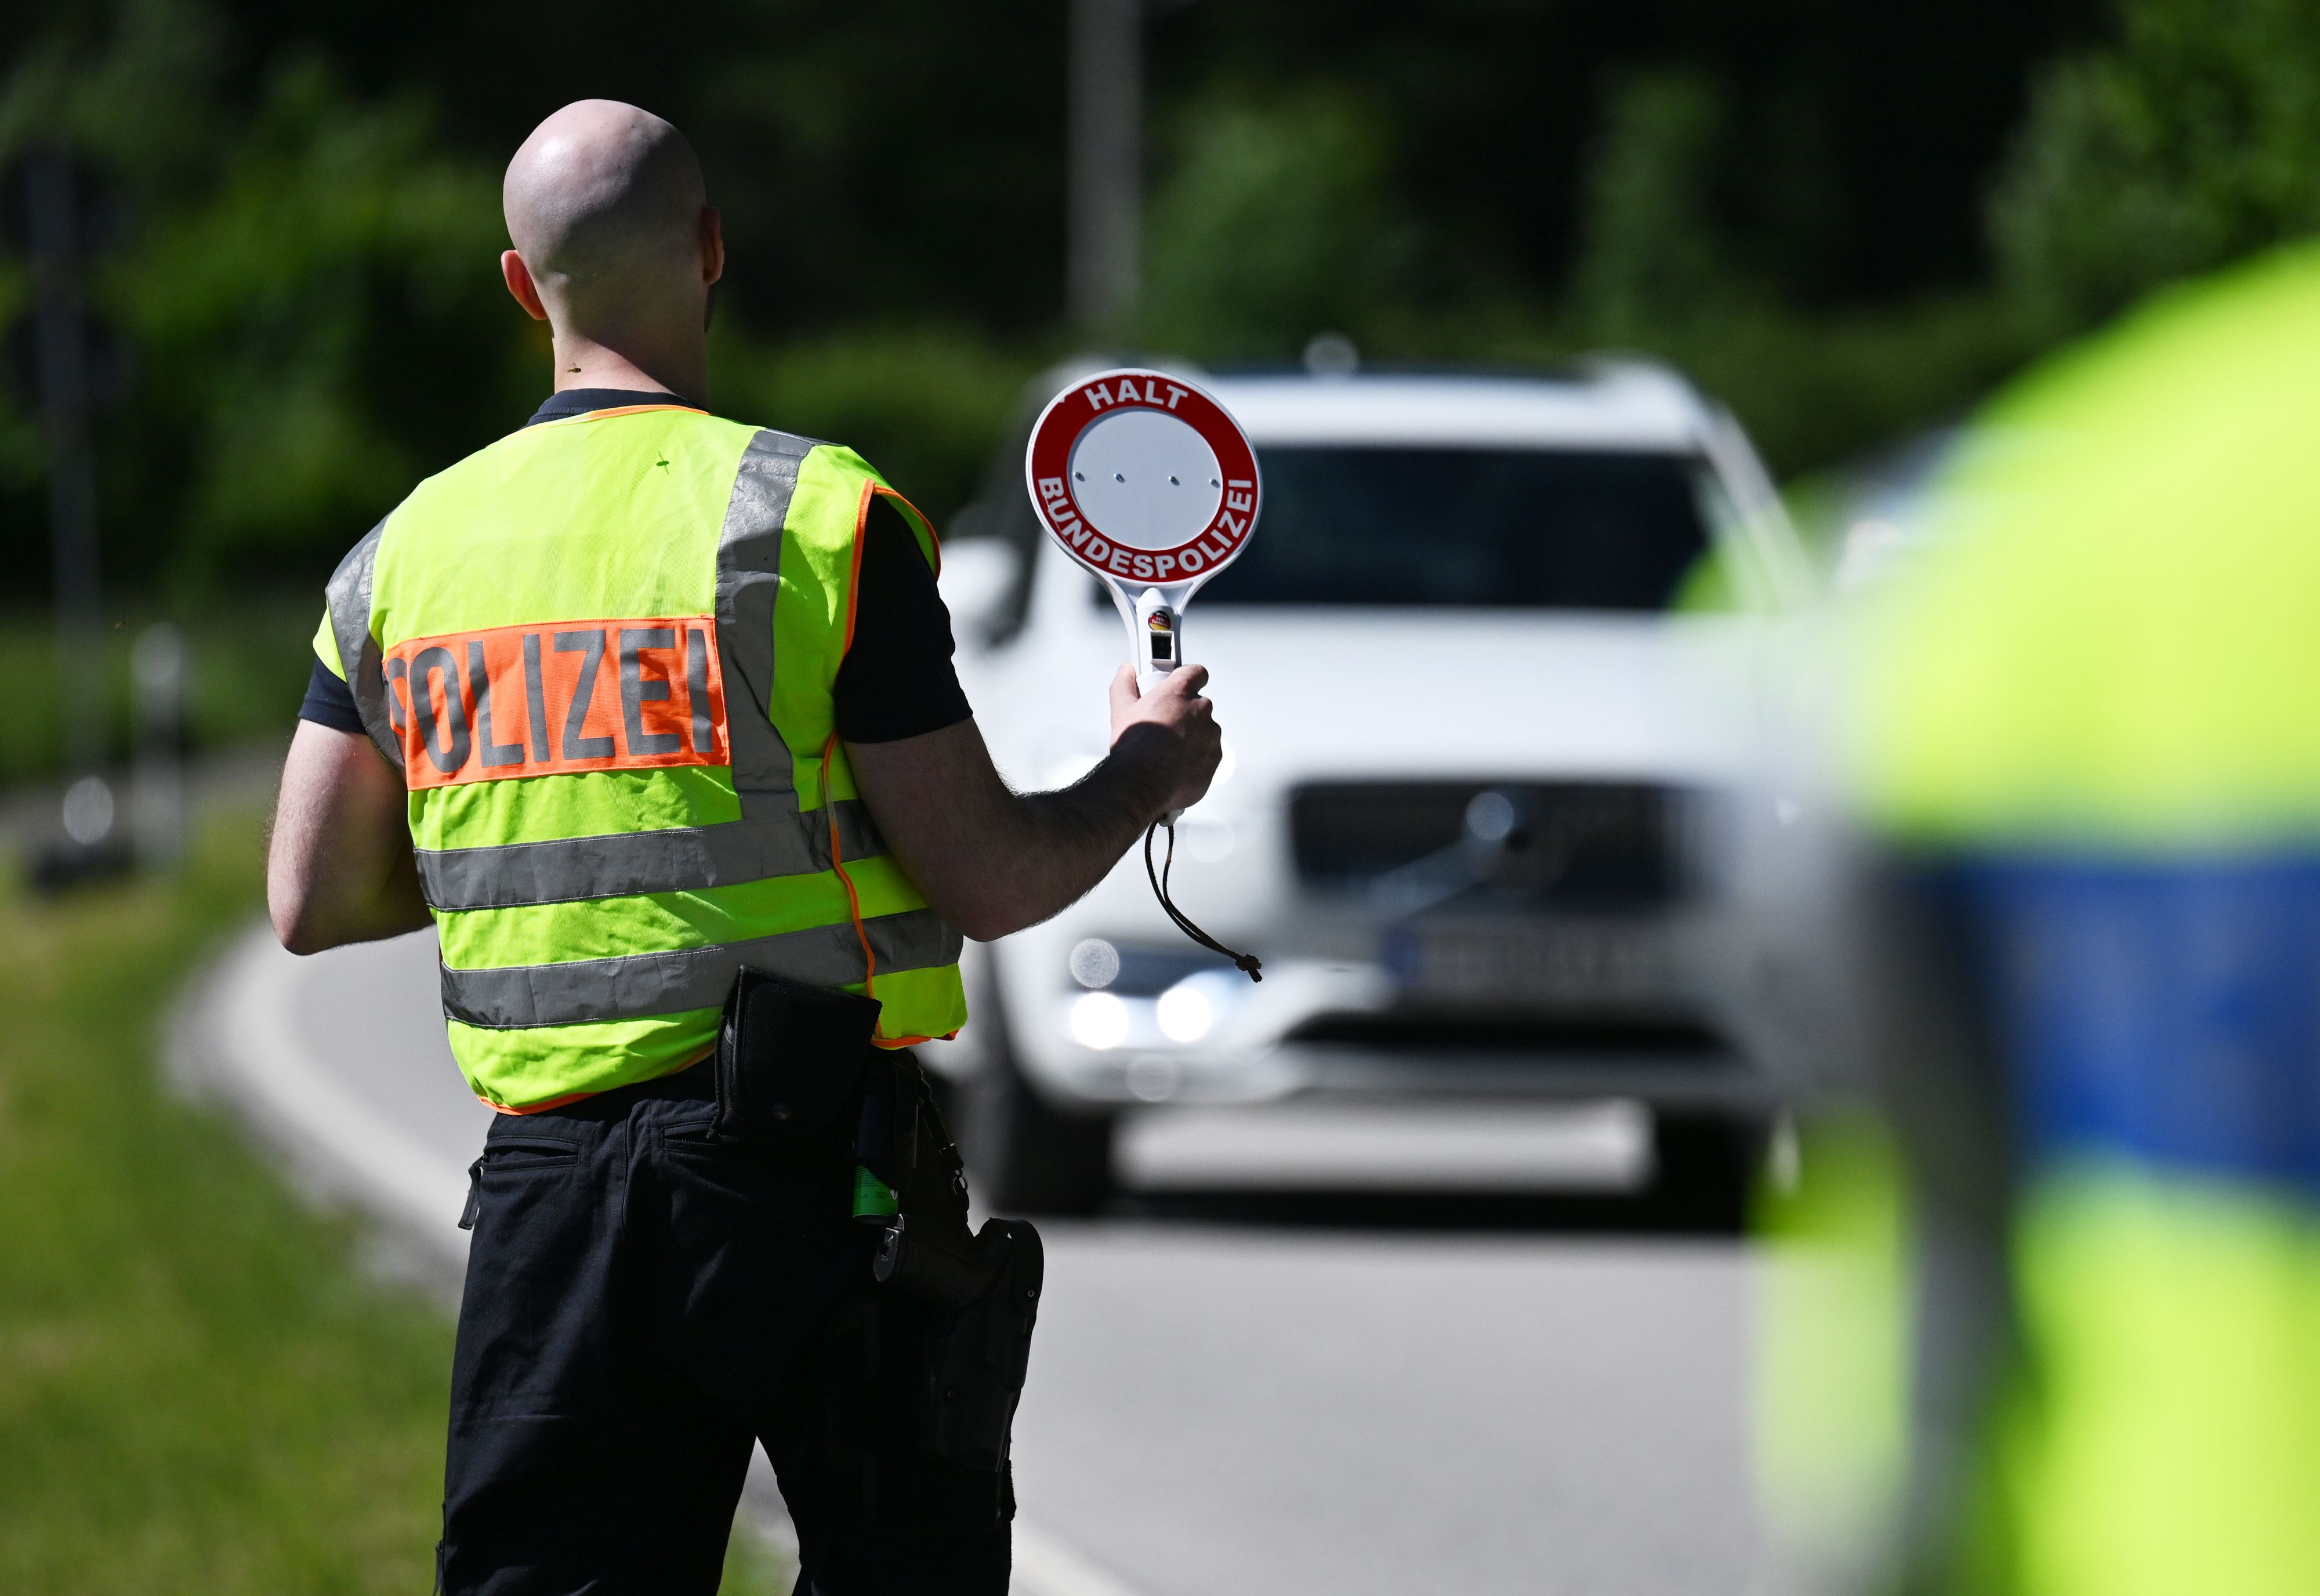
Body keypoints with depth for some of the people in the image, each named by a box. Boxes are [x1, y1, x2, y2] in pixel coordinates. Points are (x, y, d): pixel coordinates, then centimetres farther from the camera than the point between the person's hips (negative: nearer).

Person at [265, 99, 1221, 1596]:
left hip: (545, 1179, 4)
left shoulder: (407, 550, 6)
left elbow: (314, 900, 9)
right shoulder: (820, 517, -8)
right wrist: (1148, 772, 12)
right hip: (812, 1173, -4)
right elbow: (989, 881, -8)